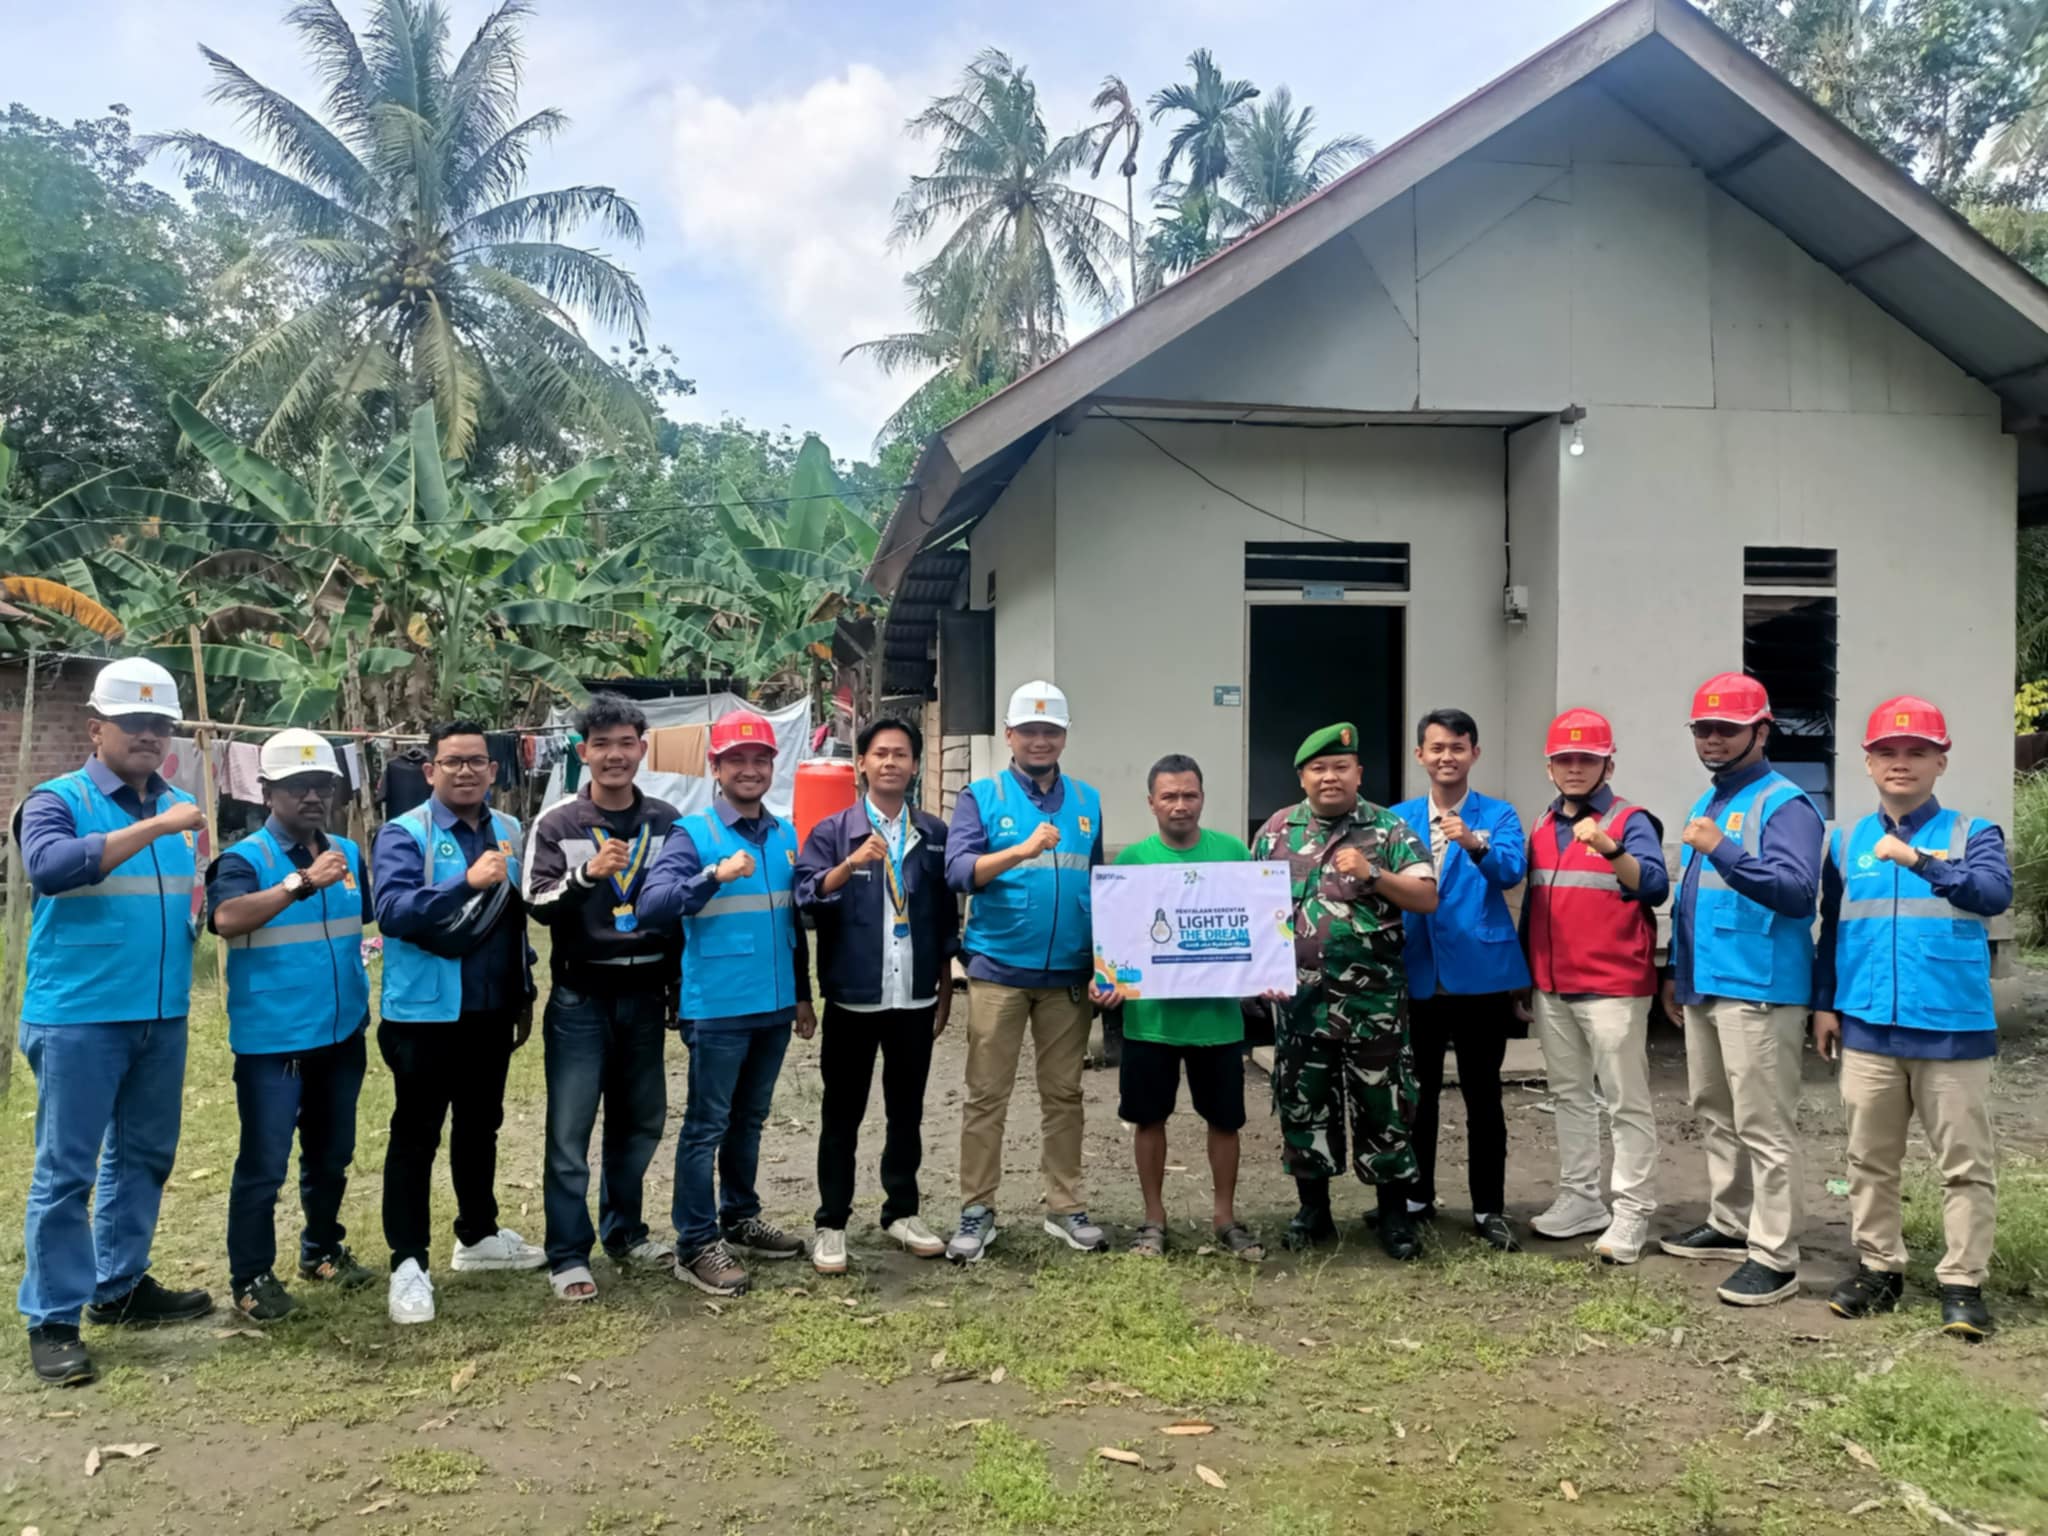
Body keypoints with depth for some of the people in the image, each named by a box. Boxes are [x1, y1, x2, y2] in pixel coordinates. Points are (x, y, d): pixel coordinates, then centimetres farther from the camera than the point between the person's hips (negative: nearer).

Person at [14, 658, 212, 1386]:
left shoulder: (181, 808, 11)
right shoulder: (58, 800, -5)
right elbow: (50, 866, -27)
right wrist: (156, 828, -29)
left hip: (162, 1016, 6)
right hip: (77, 1017, -6)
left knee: (144, 1156, 15)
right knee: (65, 1169, -1)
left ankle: (119, 1285, 30)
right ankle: (52, 1319, 8)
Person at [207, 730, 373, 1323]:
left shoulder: (348, 853, 7)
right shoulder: (244, 858, -10)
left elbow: (371, 917, 22)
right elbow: (226, 919, -30)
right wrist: (303, 882, -38)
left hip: (341, 1034, 6)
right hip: (272, 1041, -6)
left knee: (331, 1154, 18)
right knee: (264, 1164, 0)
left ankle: (322, 1249, 34)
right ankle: (252, 1277, 14)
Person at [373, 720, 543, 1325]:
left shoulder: (509, 832, 8)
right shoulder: (403, 833, -10)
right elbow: (393, 911, -25)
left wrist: (524, 994, 15)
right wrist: (468, 881, -37)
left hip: (492, 1011, 6)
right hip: (426, 1013, -6)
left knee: (481, 1127, 18)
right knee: (415, 1136, 2)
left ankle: (478, 1235, 33)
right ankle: (409, 1261, 10)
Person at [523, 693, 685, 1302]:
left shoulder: (667, 822, 5)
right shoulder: (557, 824, -3)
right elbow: (537, 904, -9)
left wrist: (680, 989, 12)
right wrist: (586, 873, -27)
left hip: (645, 994, 3)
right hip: (581, 996, -3)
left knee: (641, 1121, 13)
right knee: (570, 1128, -2)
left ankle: (624, 1232, 29)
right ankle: (568, 1256, 8)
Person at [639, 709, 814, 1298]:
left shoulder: (785, 836, 9)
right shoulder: (694, 834, -8)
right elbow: (653, 902, -21)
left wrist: (802, 995, 18)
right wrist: (715, 875, -35)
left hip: (774, 1007, 6)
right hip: (718, 1008, -6)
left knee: (750, 1121, 18)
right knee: (707, 1126, 0)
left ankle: (740, 1220, 31)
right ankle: (696, 1245, 8)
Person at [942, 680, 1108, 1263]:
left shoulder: (1087, 801, 10)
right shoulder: (982, 797, -1)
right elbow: (958, 871, -14)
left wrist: (1104, 963, 8)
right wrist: (1022, 850, -27)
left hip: (1069, 974, 3)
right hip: (998, 969, -3)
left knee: (1064, 1094, 11)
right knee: (987, 1095, 2)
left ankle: (1065, 1206, 21)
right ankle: (977, 1211, 12)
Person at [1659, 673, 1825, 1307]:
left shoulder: (1785, 804, -10)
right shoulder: (1706, 805, 17)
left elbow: (1799, 890, -24)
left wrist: (1723, 851, -33)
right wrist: (1677, 972, 23)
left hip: (1758, 989, -9)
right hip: (1704, 987, 9)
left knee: (1764, 1126, -6)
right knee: (1715, 1114, 18)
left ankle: (1775, 1258, 1)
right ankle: (1730, 1224, 31)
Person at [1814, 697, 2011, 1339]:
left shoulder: (1971, 833, -1)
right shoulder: (1849, 842, 9)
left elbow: (1996, 893, -21)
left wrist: (1918, 860, -30)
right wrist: (1824, 1004, 11)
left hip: (1952, 1029, -3)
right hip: (1868, 1027, 3)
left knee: (1965, 1163, 4)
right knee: (1870, 1159, 11)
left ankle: (1963, 1283, 14)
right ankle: (1878, 1268, 24)